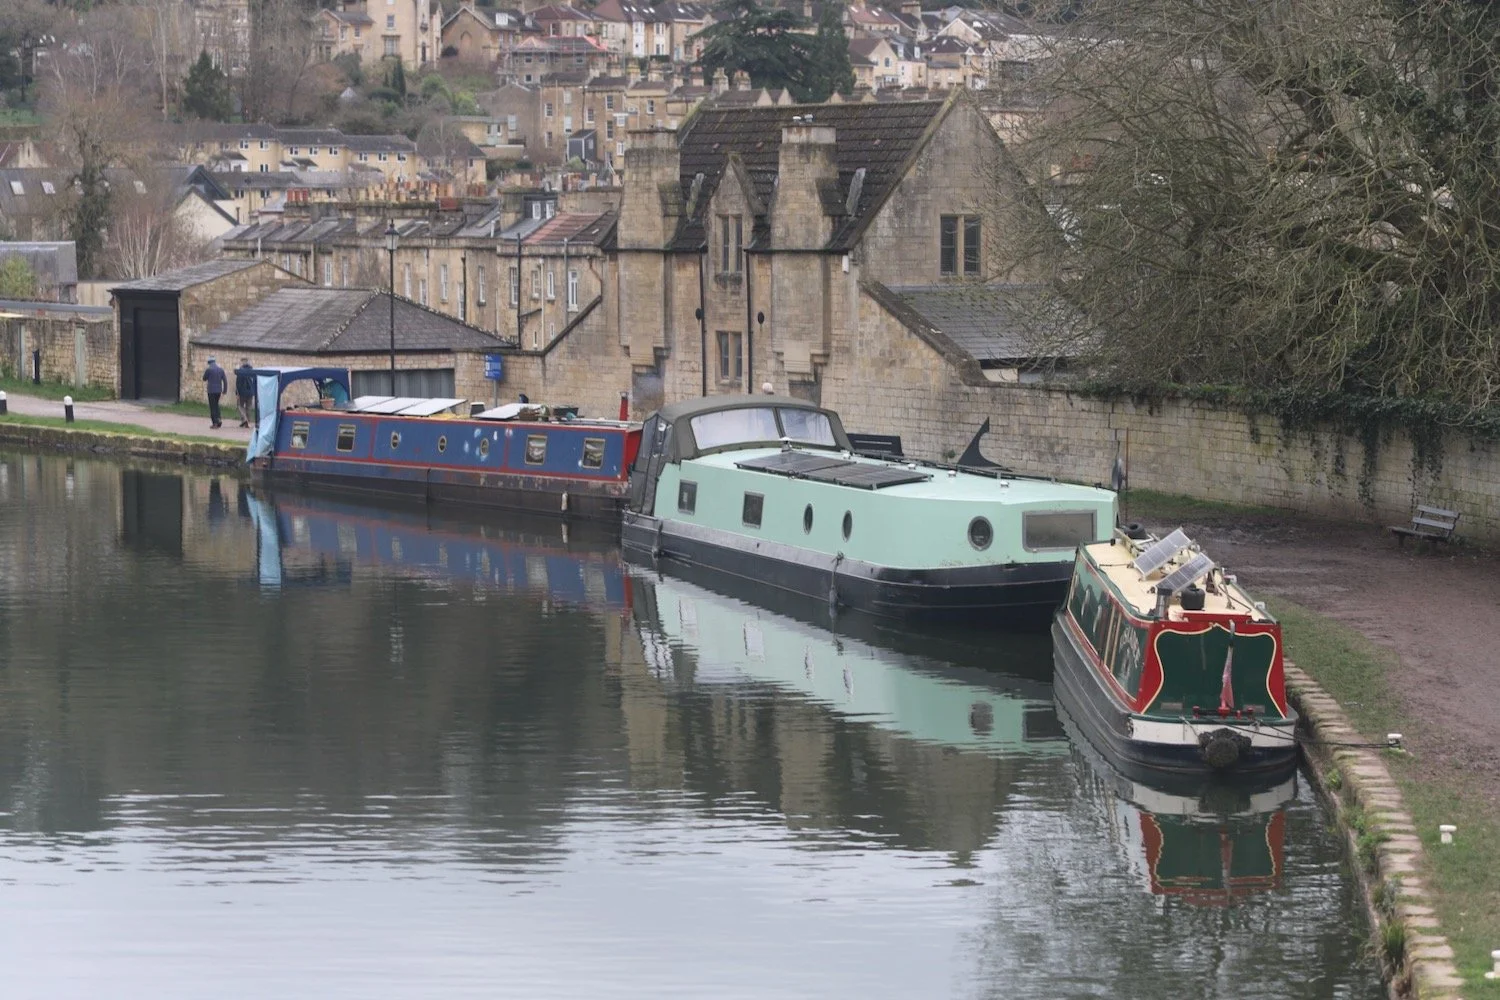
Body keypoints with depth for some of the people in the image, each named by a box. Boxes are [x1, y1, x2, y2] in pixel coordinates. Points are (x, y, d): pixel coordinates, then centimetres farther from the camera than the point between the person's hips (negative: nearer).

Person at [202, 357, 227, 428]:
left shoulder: (208, 369, -8)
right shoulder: (221, 370, 6)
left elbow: (204, 379, 4)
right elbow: (225, 380, 5)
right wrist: (224, 391, 11)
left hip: (211, 390, -5)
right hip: (219, 390, 5)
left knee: (212, 406, 0)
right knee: (216, 405, 19)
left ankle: (215, 423, -3)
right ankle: (218, 420, 8)